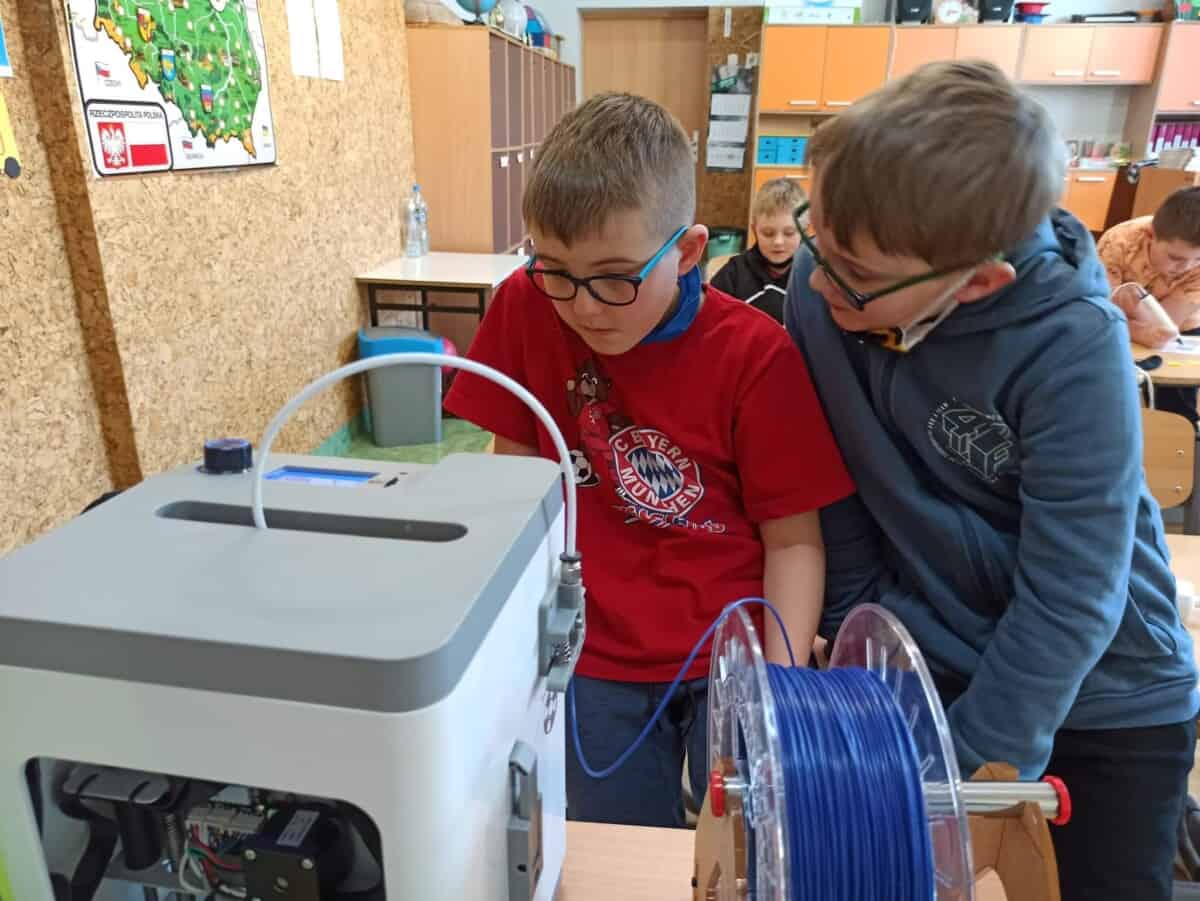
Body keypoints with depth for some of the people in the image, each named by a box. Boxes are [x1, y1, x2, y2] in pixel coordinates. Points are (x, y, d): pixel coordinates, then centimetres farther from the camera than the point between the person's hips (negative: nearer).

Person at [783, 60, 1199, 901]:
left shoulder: (1072, 347, -27)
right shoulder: (821, 283, -17)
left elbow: (1071, 597, -23)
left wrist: (966, 783, -19)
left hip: (1103, 700, -2)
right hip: (914, 672, 3)